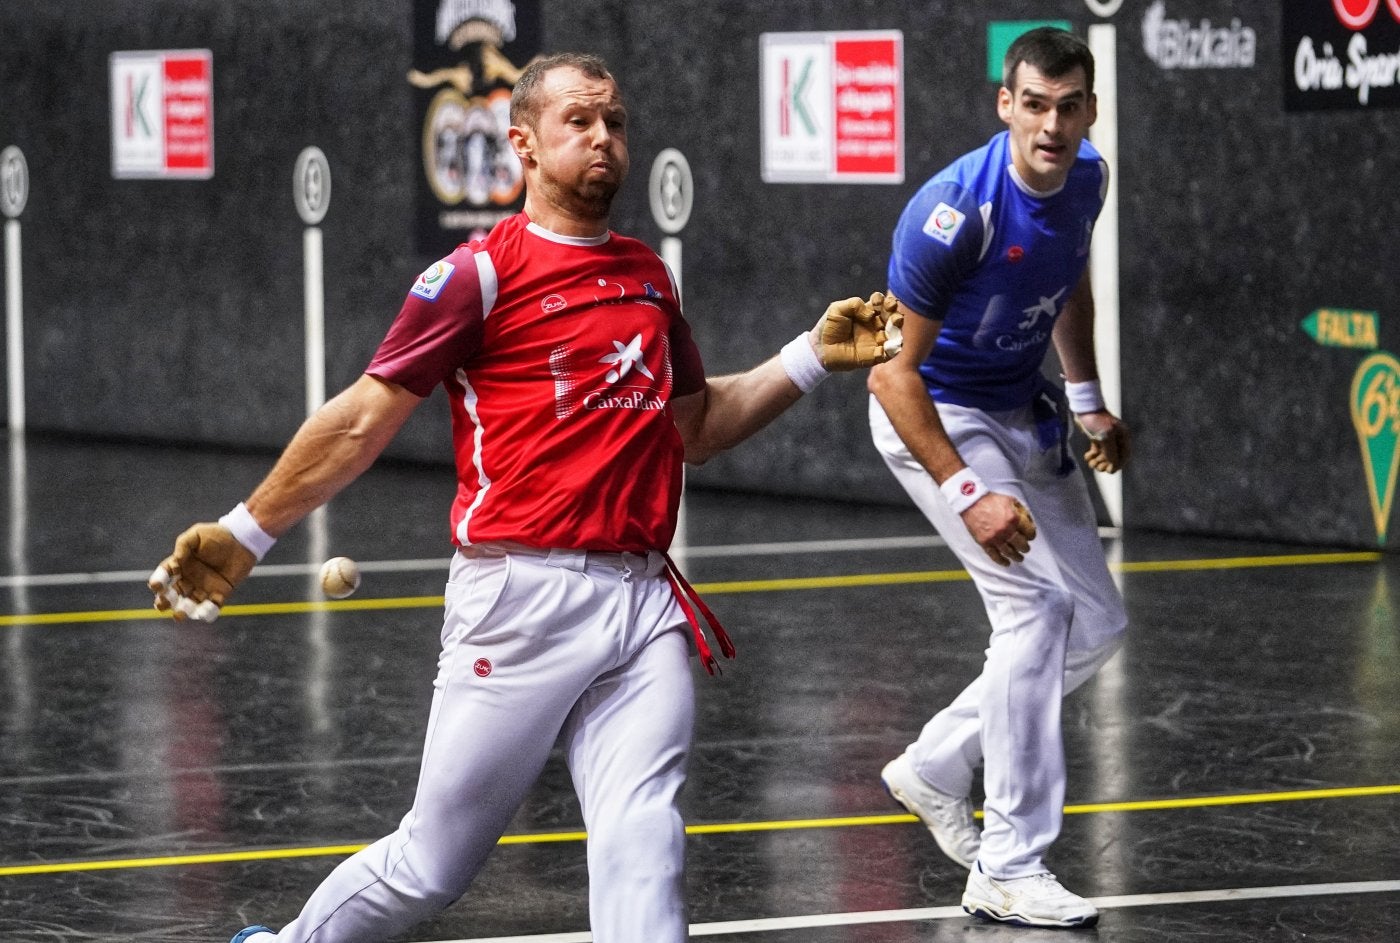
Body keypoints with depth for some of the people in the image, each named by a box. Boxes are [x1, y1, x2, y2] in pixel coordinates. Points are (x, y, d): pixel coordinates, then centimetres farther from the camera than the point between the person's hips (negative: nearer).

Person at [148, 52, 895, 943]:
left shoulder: (650, 275, 17)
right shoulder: (482, 273, -2)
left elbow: (694, 426, 28)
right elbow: (363, 421, 1)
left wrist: (814, 357, 18)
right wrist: (246, 534, 0)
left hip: (644, 602, 5)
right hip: (523, 598, -4)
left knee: (643, 853, -12)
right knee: (434, 865, 3)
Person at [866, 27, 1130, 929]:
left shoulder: (1087, 179, -7)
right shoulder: (955, 211, -30)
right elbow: (893, 371, -26)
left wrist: (1089, 403, 11)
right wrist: (968, 496, -31)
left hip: (1023, 413, 8)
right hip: (931, 416, -8)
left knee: (1098, 624, 7)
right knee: (1035, 601, -21)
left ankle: (937, 766, 23)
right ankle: (1009, 870, -17)